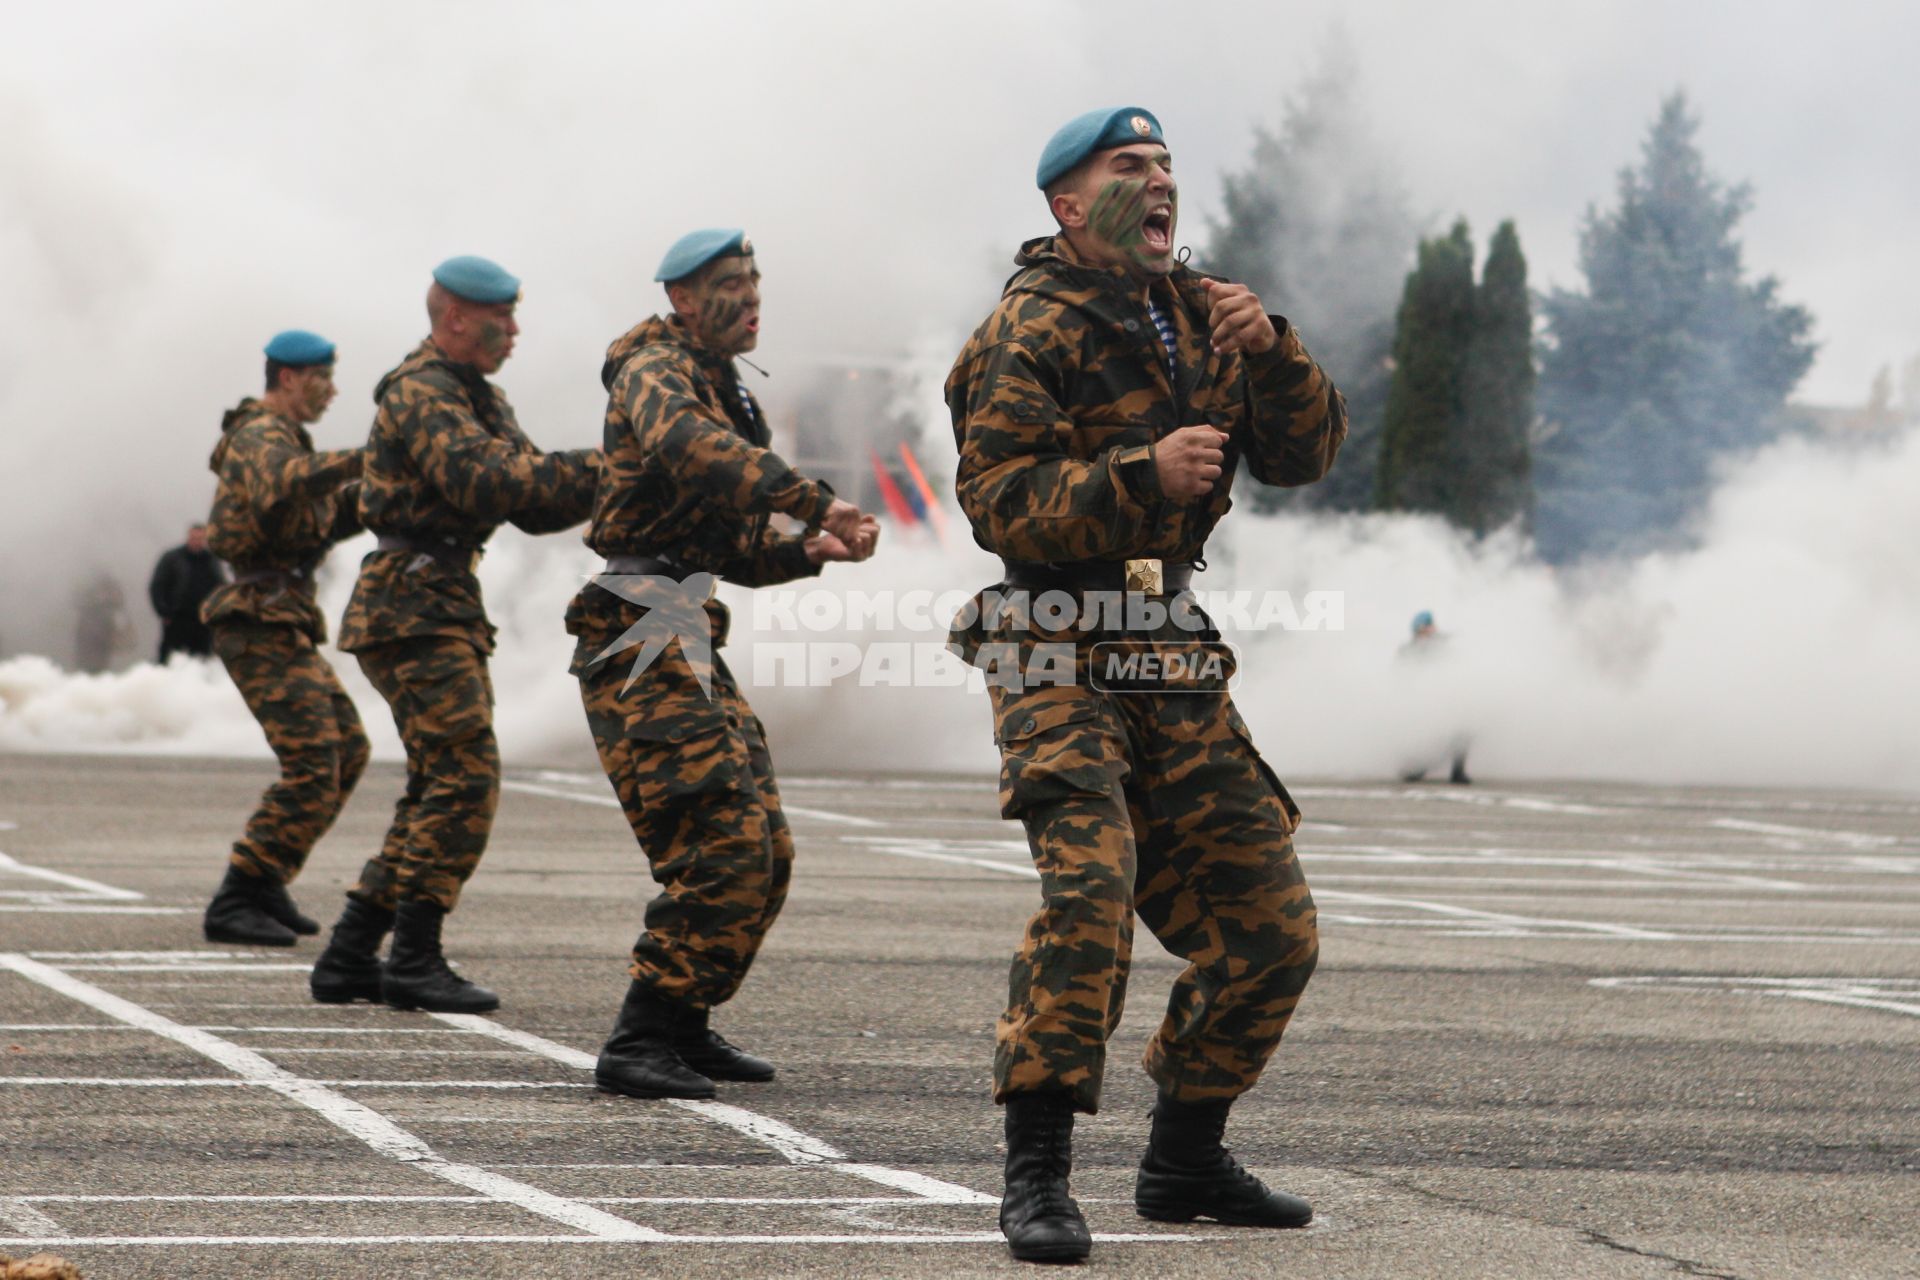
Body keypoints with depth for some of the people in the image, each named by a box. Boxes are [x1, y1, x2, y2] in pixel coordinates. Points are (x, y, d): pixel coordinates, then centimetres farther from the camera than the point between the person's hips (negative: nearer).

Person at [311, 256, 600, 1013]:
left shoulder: (481, 400, 20)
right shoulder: (419, 394, -12)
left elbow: (532, 504, 14)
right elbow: (479, 482, -27)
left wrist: (599, 485, -4)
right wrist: (593, 470, -27)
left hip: (448, 612, 10)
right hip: (411, 610, -10)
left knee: (442, 790, 11)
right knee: (465, 779, -14)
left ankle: (350, 958, 13)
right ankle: (413, 961, -11)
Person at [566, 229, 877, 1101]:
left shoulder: (728, 399, 23)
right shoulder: (656, 369, -7)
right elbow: (681, 445, -31)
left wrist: (808, 550, 5)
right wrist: (815, 501, -37)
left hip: (690, 650, 10)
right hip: (640, 643, -10)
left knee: (763, 854, 11)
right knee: (722, 845, -18)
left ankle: (683, 1029, 22)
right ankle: (637, 1046, -15)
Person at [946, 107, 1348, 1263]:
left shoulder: (1200, 313, 15)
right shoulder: (1031, 332, -7)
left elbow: (1306, 454, 10)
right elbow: (998, 502, -17)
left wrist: (1269, 349, -8)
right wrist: (1144, 474, -27)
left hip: (1171, 656, 7)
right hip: (1060, 656, -7)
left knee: (1270, 927, 7)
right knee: (1091, 880, -28)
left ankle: (1185, 1159, 24)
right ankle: (1037, 1174, -25)